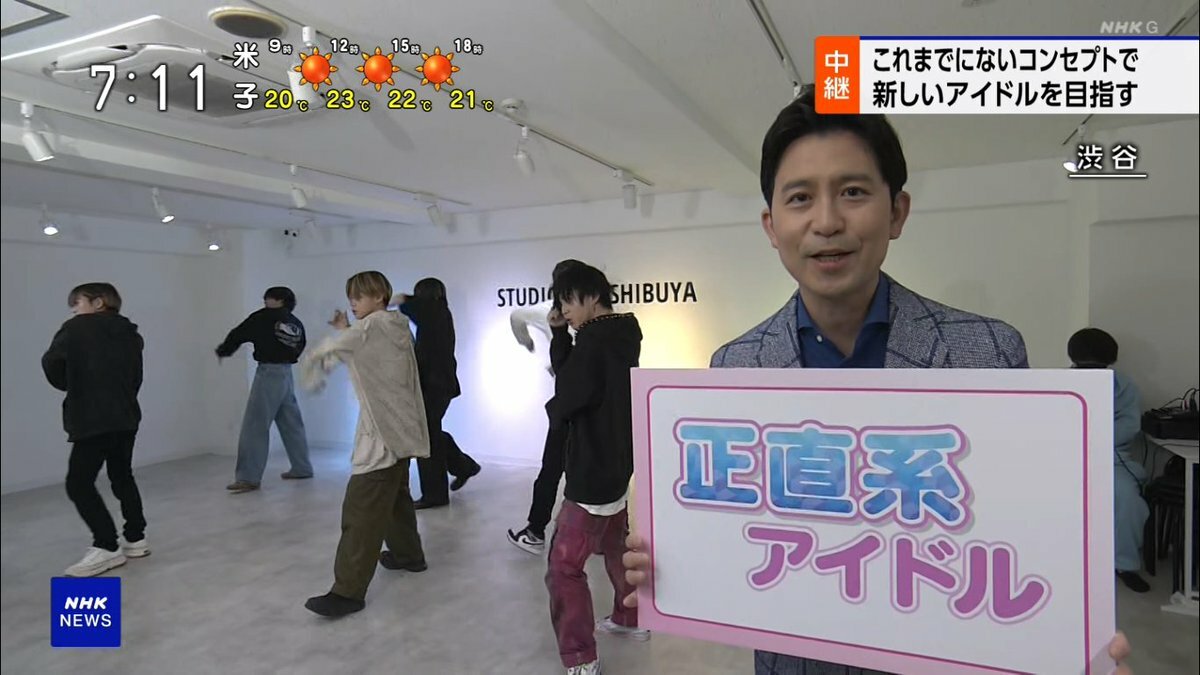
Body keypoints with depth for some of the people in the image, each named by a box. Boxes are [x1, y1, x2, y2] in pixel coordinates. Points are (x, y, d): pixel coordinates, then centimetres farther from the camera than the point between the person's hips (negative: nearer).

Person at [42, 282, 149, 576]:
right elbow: (135, 378, 12)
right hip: (126, 417, 7)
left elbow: (51, 362, -7)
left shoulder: (78, 327, -2)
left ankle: (107, 548, -5)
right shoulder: (129, 333, 14)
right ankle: (135, 539, 21)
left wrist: (67, 384, 11)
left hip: (93, 419, -7)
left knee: (78, 483, -3)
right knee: (122, 477, 18)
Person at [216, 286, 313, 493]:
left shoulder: (265, 317, -5)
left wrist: (223, 350, 17)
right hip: (287, 373, 7)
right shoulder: (297, 325, 12)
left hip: (268, 373, -7)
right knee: (292, 424, 16)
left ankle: (248, 478, -6)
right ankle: (302, 468, 25)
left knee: (255, 426, -5)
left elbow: (239, 334, 1)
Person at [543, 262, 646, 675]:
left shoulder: (594, 343, -22)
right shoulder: (624, 337, 6)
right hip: (617, 464, 10)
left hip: (592, 472, -10)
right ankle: (630, 619, 42)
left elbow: (562, 403, -16)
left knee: (563, 567, -2)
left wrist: (554, 409, 5)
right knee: (617, 548, 25)